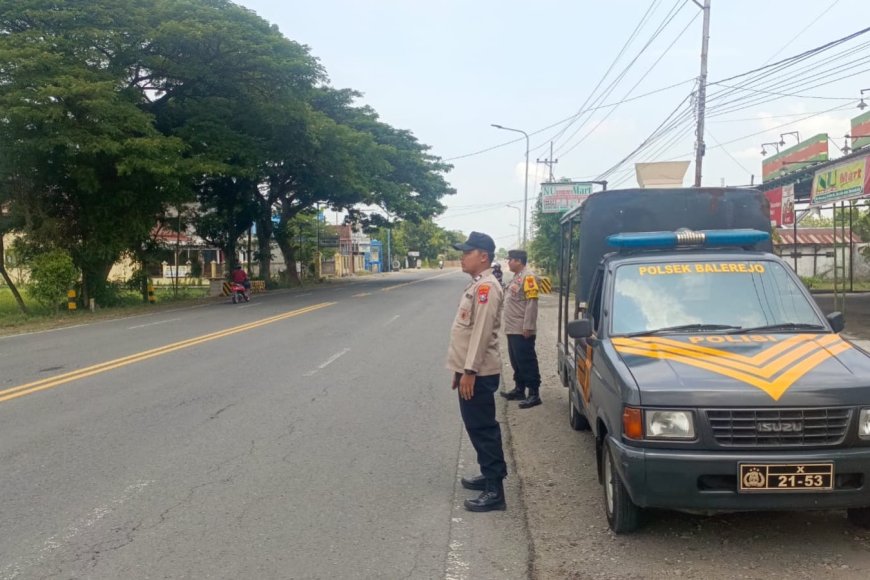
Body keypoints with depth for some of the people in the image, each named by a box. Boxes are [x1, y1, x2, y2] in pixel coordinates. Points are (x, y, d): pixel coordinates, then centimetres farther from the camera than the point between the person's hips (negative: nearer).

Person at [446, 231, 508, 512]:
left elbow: (481, 331, -22)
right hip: (470, 369, 10)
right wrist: (460, 368, 21)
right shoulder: (476, 285, 15)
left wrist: (470, 371, -23)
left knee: (483, 428, -6)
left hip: (478, 373, -10)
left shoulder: (486, 286, -17)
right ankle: (489, 474, 29)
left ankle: (495, 490, -1)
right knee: (477, 427, 17)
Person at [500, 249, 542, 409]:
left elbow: (532, 303, -19)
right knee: (516, 361, 16)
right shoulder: (516, 277, 18)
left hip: (522, 330, -10)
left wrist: (528, 326, -22)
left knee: (527, 362, -6)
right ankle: (519, 389, 25)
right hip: (512, 329, 10)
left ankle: (534, 394, -2)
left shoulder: (528, 276, -13)